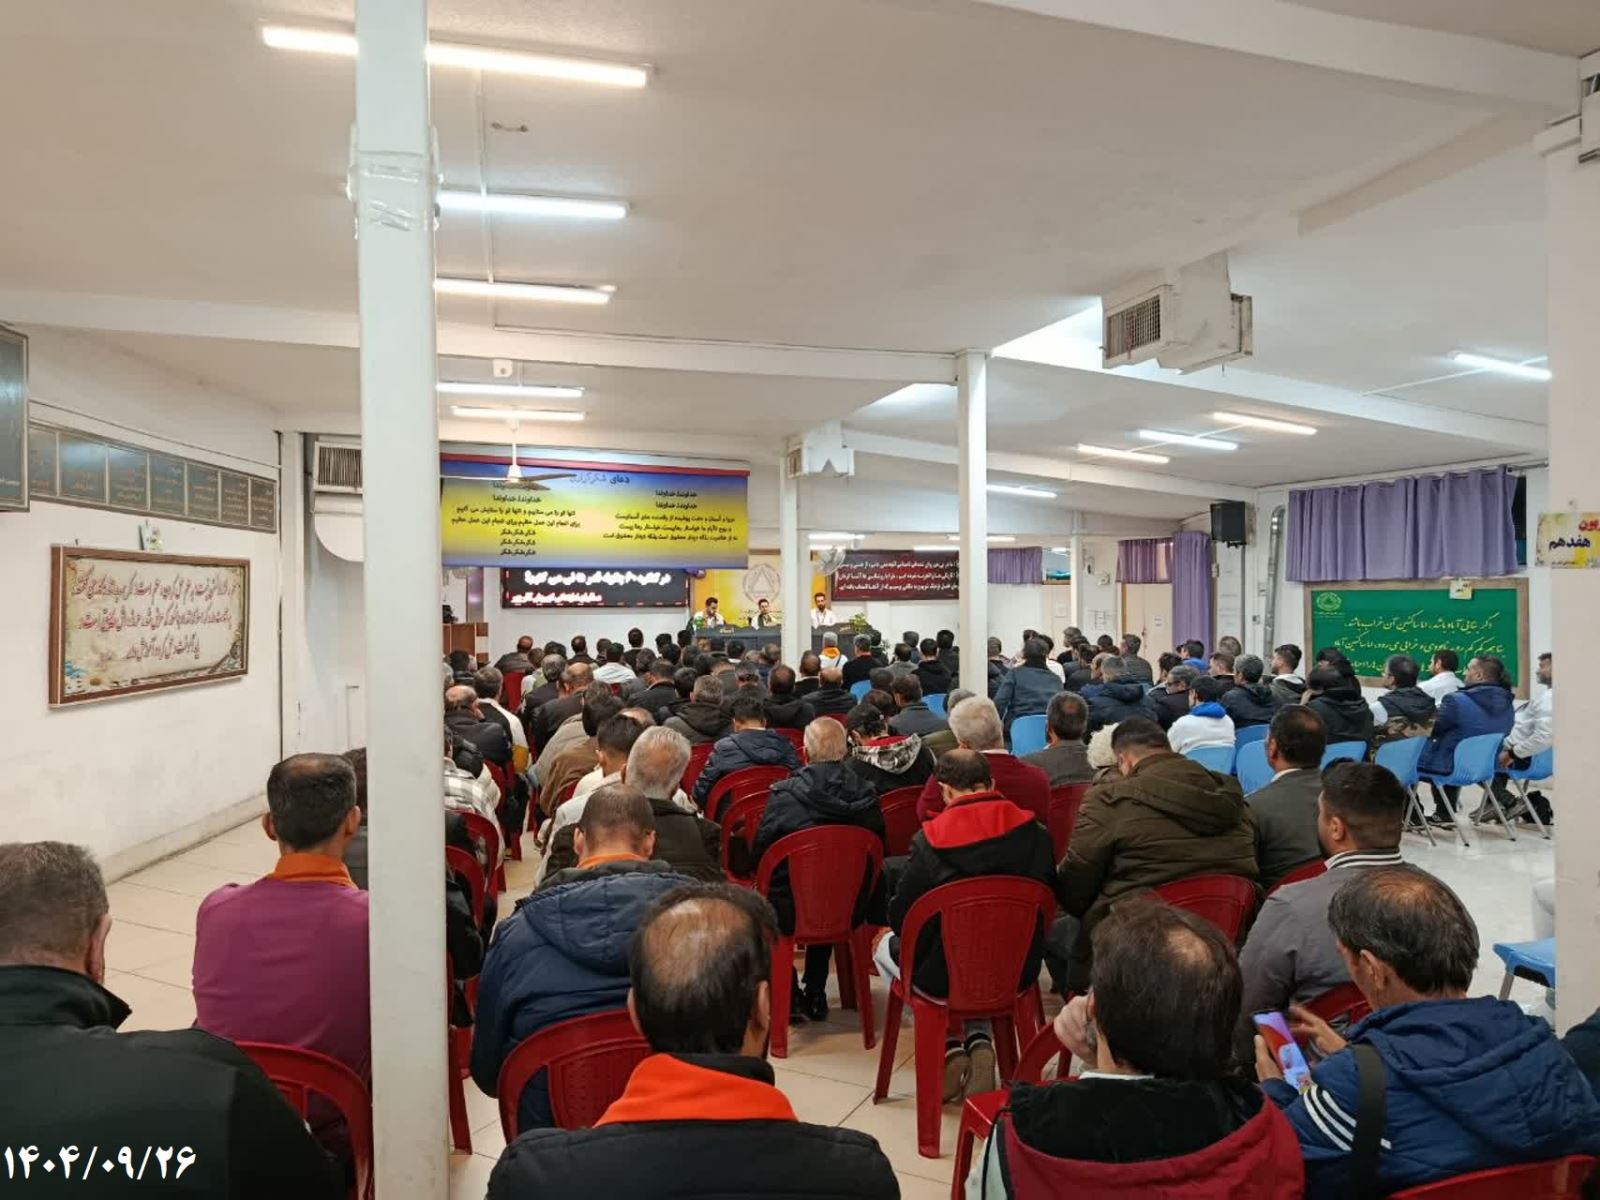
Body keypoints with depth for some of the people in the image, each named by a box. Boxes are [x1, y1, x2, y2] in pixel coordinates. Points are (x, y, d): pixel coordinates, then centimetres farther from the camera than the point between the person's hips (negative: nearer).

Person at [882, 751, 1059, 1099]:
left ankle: (948, 1050, 15)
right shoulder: (1033, 832, -9)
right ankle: (981, 1044, 15)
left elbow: (900, 919, -11)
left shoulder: (930, 840, -18)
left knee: (887, 948, 28)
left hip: (944, 976, -3)